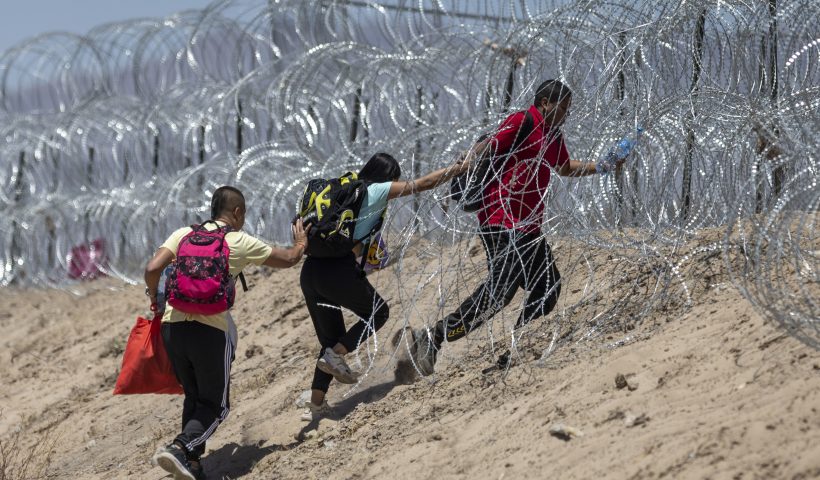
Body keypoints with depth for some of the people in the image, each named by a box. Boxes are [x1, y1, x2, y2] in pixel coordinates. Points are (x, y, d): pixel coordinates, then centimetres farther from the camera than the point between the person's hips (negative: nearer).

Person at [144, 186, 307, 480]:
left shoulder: (184, 234, 10)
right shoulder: (240, 243, 5)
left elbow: (153, 269, -2)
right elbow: (287, 260, 16)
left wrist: (156, 301, 16)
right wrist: (301, 244, 38)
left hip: (172, 324, 4)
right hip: (210, 330, -4)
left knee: (193, 397, 20)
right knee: (215, 405, 5)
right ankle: (180, 448, -17)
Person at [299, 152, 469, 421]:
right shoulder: (378, 190, 4)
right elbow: (425, 183, 9)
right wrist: (461, 168, 18)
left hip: (310, 270, 7)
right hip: (339, 270, -7)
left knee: (331, 339, 18)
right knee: (378, 312, 18)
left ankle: (315, 405, 13)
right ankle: (336, 355, -1)